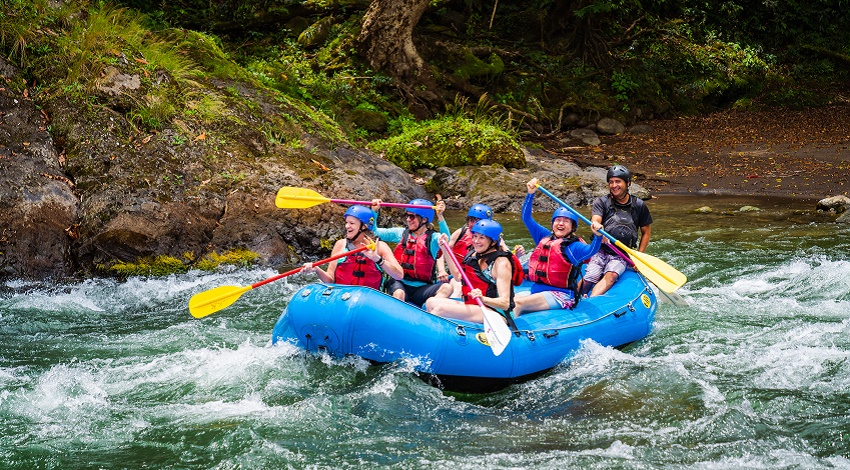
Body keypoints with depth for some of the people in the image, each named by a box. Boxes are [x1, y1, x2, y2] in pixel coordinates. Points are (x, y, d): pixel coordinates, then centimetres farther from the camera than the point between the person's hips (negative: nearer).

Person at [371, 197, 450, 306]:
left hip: (422, 288, -1)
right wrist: (374, 211, 0)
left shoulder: (433, 237, 4)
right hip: (400, 284, 1)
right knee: (399, 294, -35)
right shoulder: (401, 233, 14)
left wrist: (440, 217, -31)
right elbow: (375, 232, 13)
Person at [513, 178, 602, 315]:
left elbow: (590, 251, -25)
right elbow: (526, 218, 21)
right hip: (536, 290, 7)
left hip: (561, 296, -7)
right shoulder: (544, 237, 15)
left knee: (519, 303, -26)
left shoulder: (573, 246, -5)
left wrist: (598, 236, -44)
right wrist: (530, 194, 11)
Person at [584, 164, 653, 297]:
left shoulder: (639, 205, 6)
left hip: (622, 256, -1)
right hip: (600, 251, 1)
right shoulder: (602, 202, 3)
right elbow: (595, 219, -16)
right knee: (589, 278, -24)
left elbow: (645, 233, 15)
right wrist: (596, 225, -43)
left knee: (611, 276, -30)